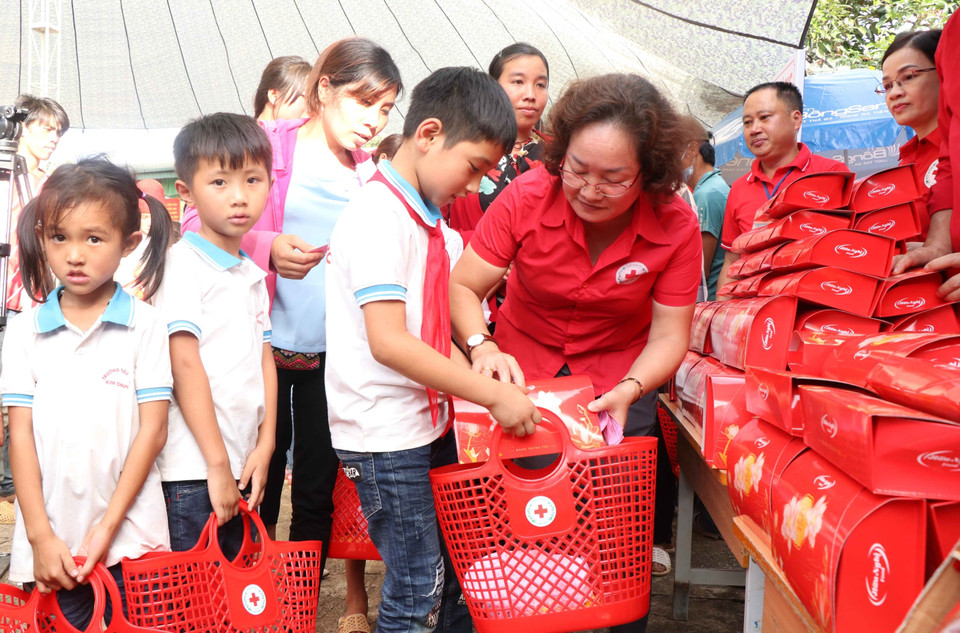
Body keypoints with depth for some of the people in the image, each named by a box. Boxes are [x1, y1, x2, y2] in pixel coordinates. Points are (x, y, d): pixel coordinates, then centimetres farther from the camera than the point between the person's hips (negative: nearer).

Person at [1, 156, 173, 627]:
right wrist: (40, 536, -6)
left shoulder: (145, 325, -2)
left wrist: (108, 526, -9)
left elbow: (152, 429, -4)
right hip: (52, 540, 2)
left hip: (128, 534, -1)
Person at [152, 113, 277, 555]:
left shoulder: (253, 275, 15)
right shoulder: (183, 264, -9)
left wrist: (264, 446, 3)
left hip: (241, 468, 8)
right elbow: (185, 365, -14)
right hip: (192, 470, -7)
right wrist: (217, 464, -14)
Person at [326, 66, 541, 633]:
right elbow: (388, 342, -24)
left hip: (423, 424, 9)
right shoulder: (380, 217, -16)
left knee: (441, 576, 14)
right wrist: (494, 394, -21)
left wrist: (479, 369, 2)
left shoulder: (427, 219, 14)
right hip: (387, 437, -9)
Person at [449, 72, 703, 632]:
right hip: (524, 370, 0)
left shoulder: (677, 226, -17)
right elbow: (463, 287, -14)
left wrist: (629, 391, -28)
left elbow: (669, 334, -11)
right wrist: (482, 346, -33)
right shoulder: (527, 198, -19)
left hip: (619, 378, 0)